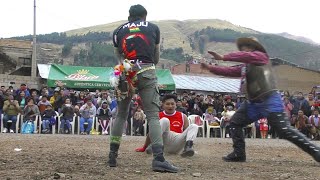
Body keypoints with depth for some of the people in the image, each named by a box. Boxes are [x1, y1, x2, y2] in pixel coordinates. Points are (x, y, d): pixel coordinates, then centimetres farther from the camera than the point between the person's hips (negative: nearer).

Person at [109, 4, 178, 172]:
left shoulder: (118, 31, 16)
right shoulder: (153, 28, 14)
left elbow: (119, 56, 15)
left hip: (125, 74, 2)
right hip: (147, 73, -2)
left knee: (121, 114, 16)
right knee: (153, 115, -6)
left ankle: (112, 155, 15)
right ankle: (158, 158, -20)